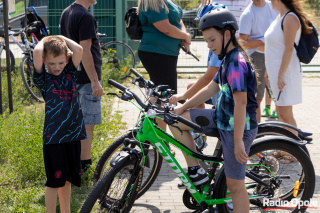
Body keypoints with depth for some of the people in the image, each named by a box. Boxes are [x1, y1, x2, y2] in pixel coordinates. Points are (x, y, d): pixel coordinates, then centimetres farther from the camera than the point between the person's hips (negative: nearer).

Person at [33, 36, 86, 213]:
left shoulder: (69, 72, 6)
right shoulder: (43, 78, -4)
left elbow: (78, 49, -8)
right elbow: (37, 52, -20)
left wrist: (62, 38, 5)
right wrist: (44, 40, -1)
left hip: (73, 133, 4)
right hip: (53, 136, -4)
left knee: (67, 178, 15)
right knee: (54, 181, 2)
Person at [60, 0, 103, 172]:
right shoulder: (85, 17, -20)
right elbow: (85, 51, -24)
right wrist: (95, 81, -21)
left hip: (72, 78, 10)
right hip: (86, 79, -9)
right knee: (88, 123, -3)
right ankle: (84, 164, 1)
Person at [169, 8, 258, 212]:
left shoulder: (236, 61, -21)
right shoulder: (228, 59, 10)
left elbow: (241, 101, -27)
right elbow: (211, 88, 19)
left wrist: (238, 141, -29)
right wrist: (183, 108, 21)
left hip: (237, 127, -10)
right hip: (222, 118, 10)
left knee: (235, 185, -4)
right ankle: (195, 171, 12)